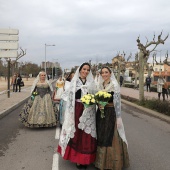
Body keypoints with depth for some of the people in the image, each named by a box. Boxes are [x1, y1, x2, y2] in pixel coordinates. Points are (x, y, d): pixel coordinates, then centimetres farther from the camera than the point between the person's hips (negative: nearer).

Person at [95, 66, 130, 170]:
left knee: (111, 138, 0)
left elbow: (117, 102, -11)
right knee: (101, 137, 11)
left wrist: (118, 117, -14)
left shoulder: (114, 85, -7)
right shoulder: (101, 85, 11)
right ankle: (102, 161, 26)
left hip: (111, 113, -6)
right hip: (100, 113, 6)